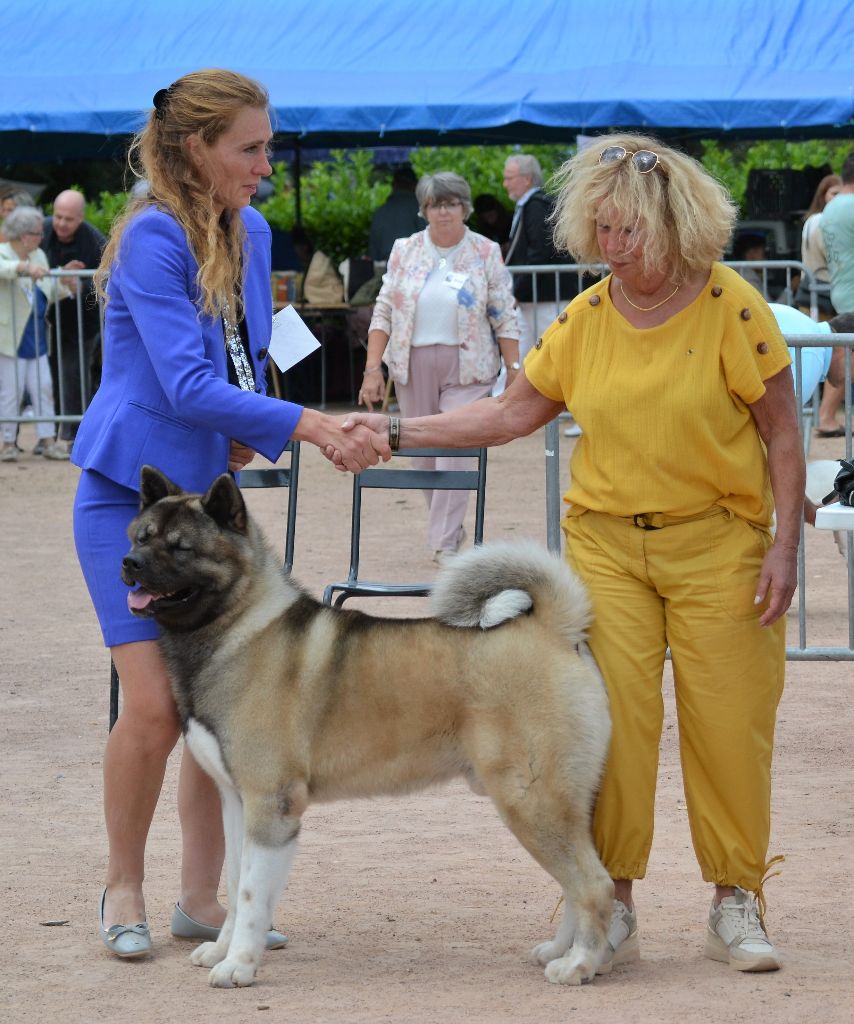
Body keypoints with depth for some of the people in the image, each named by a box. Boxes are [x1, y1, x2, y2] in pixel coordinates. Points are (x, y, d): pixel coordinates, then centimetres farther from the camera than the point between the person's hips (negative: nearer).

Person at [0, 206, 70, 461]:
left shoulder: (38, 256, 13)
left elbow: (50, 293, 18)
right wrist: (26, 267, -49)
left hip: (37, 339, 6)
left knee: (43, 388, 4)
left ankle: (47, 440, 7)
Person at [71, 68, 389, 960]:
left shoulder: (250, 234, 5)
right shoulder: (153, 236, -18)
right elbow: (185, 382, -25)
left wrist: (243, 431, 1)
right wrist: (308, 426, -30)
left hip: (206, 495, 7)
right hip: (129, 496, -7)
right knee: (156, 706, -11)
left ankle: (201, 900, 12)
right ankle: (123, 888, 8)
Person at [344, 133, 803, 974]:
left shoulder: (730, 308, -9)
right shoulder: (585, 319, 2)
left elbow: (783, 433, -4)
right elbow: (513, 413, 9)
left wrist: (784, 545, -9)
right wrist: (395, 431, 1)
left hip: (718, 542, -3)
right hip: (607, 544, 3)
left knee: (728, 723, -1)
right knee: (609, 720, -5)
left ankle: (736, 906, 13)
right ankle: (611, 910, 3)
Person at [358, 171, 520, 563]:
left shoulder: (486, 254, 1)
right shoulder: (405, 251, 6)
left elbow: (505, 319, 2)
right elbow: (383, 312, 5)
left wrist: (514, 372, -4)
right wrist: (372, 368, -3)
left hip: (467, 367, -3)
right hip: (412, 364, 3)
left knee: (454, 449, -13)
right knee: (423, 453, 7)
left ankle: (445, 544, -11)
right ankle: (448, 526, 25)